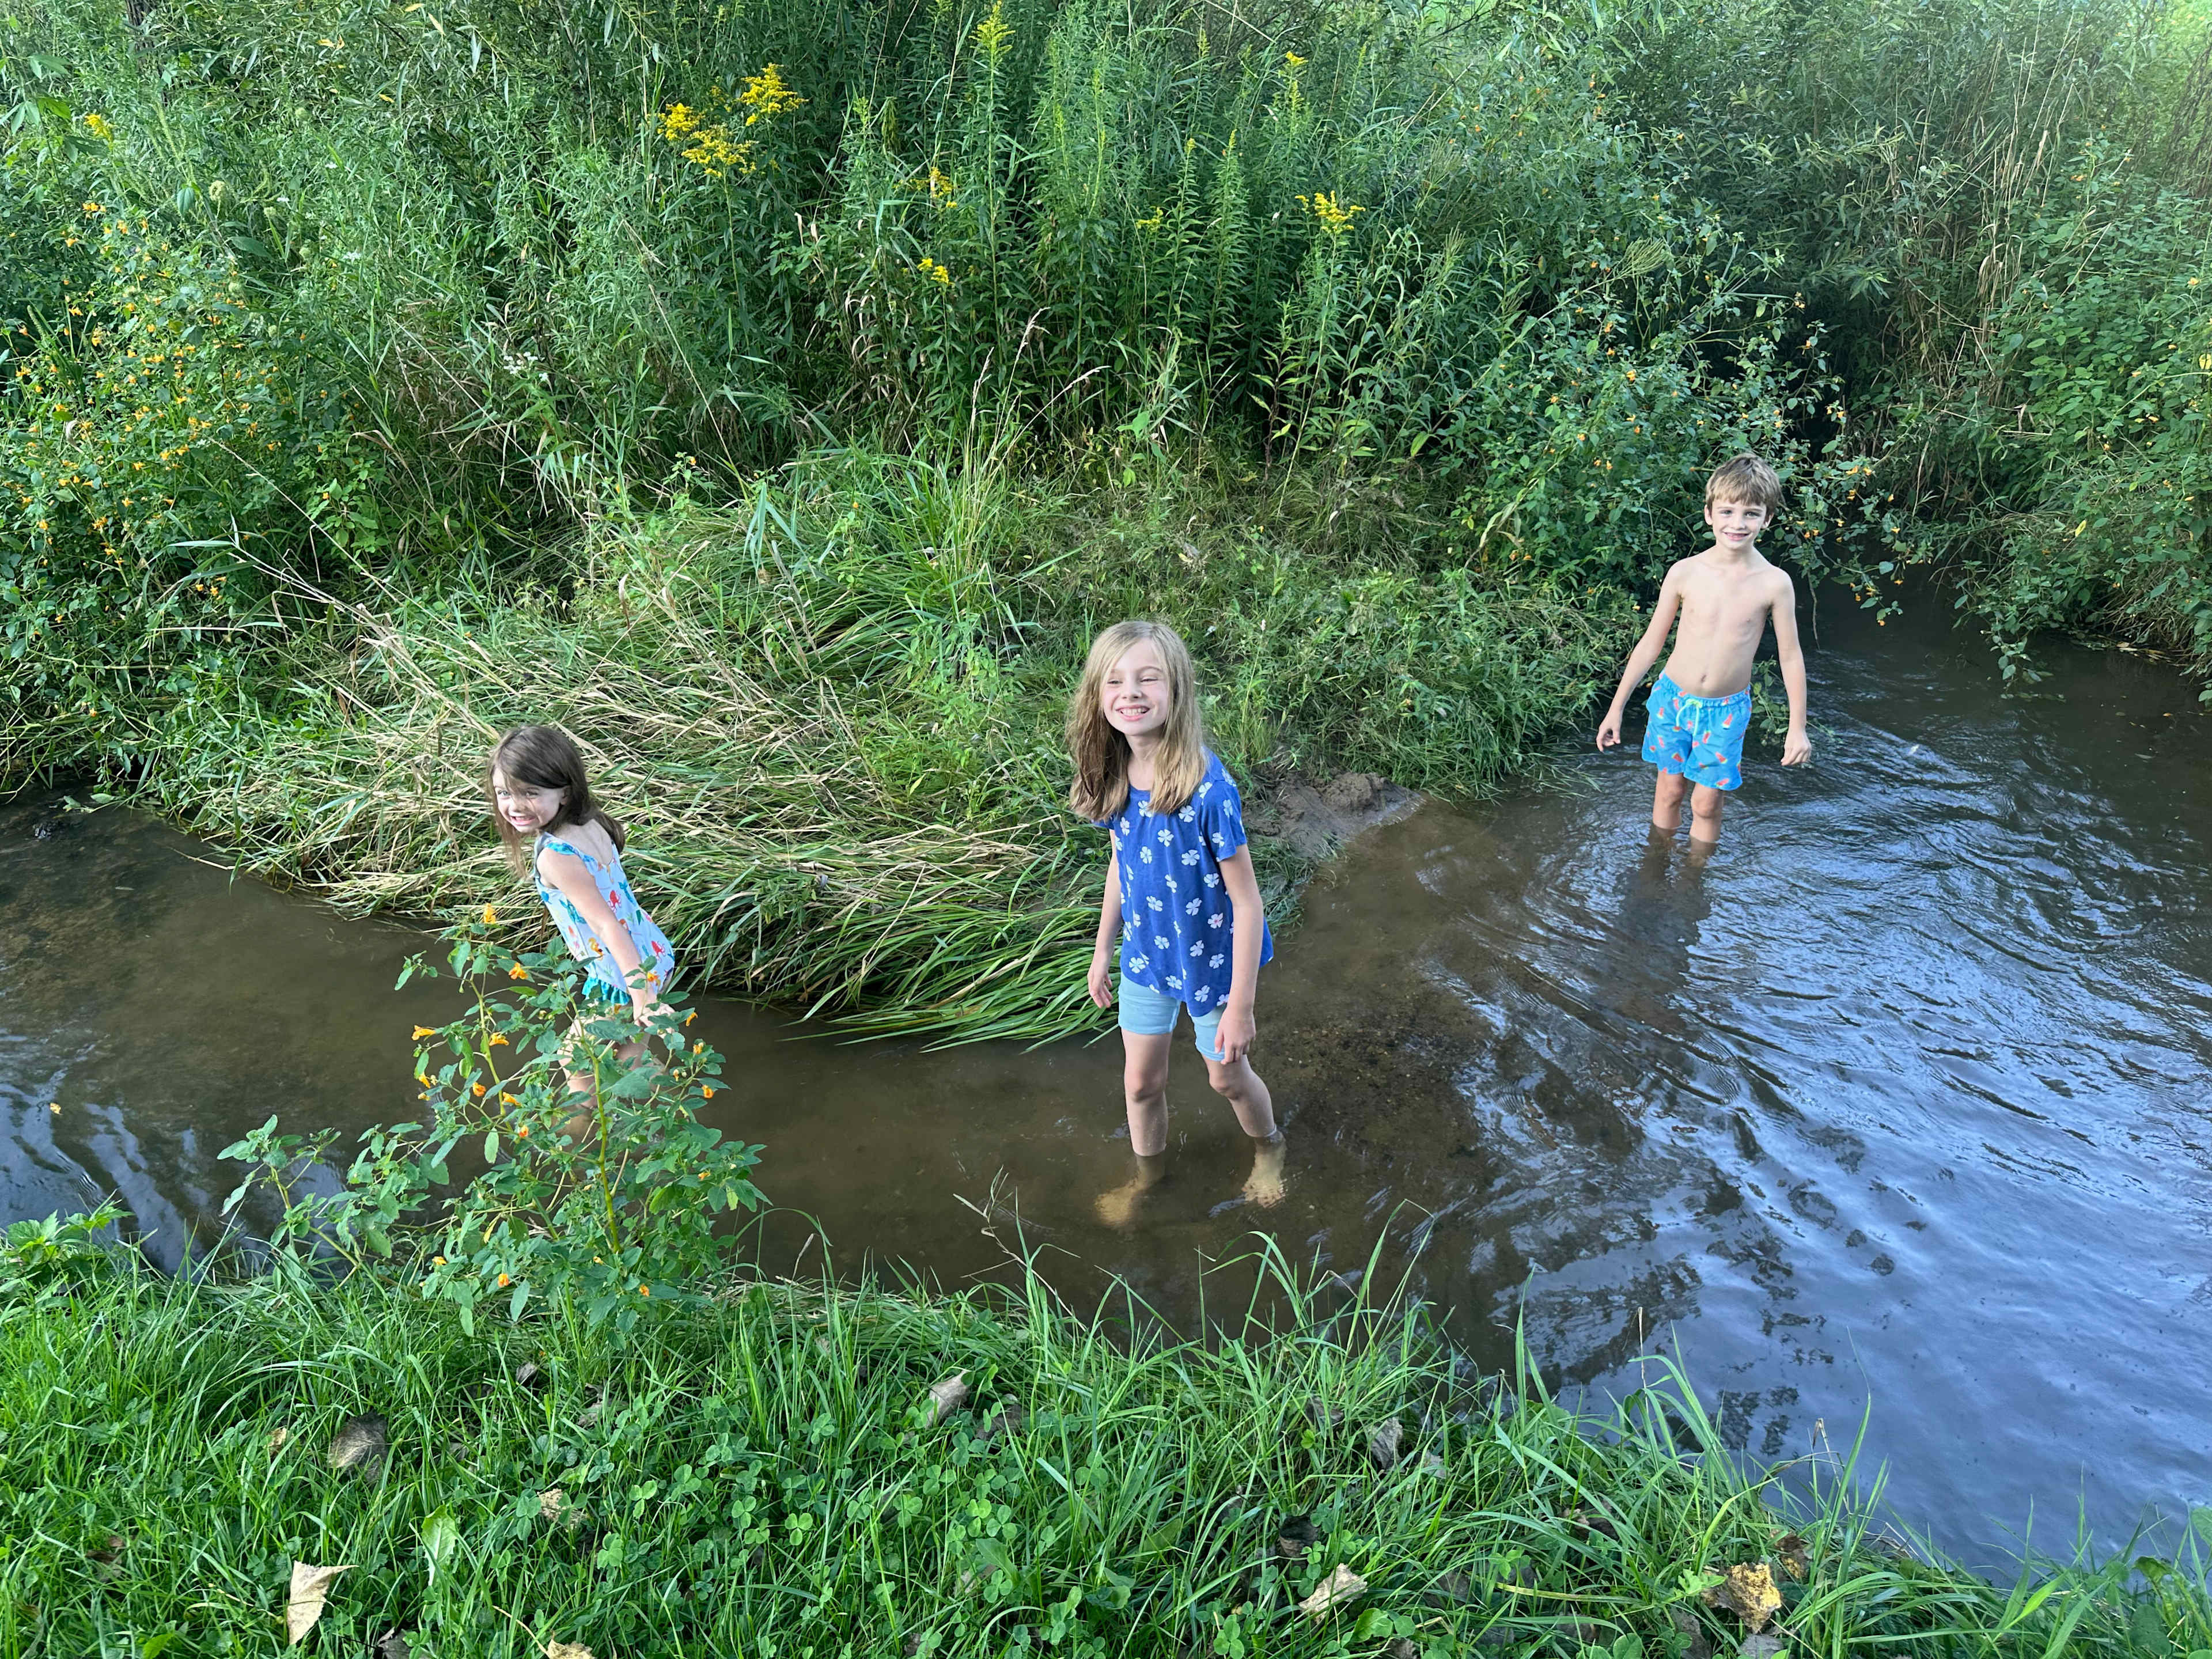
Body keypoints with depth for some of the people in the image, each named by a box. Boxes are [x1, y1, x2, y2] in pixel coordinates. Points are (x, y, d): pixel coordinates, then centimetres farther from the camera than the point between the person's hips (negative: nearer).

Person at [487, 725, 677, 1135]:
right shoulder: (592, 826, -2)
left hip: (622, 982, -7)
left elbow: (607, 924, -32)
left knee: (577, 1058, 19)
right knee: (629, 1048, 32)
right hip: (657, 958, 7)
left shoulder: (554, 857, -26)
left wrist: (641, 997, -35)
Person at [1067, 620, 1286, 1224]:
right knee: (1141, 1082, 19)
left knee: (1227, 1076, 19)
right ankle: (1148, 1174, 49)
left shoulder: (1207, 789, -32)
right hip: (1146, 957, 4)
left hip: (1212, 961, -4)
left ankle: (1268, 1150, 52)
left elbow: (1246, 901, -24)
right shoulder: (1112, 780, -14)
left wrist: (1241, 1004, -20)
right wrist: (1103, 948, 13)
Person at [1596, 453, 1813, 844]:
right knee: (1669, 792, 15)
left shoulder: (1774, 584, -12)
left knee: (1706, 804, 8)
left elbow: (1790, 656, -2)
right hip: (1673, 699, 1)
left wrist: (1797, 727, 0)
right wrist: (1616, 707, 2)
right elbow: (1651, 642, -1)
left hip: (1726, 710, -1)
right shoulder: (1685, 573, -11)